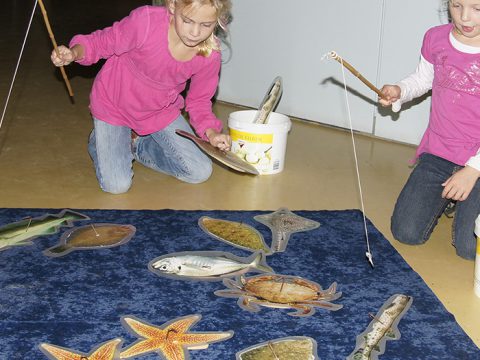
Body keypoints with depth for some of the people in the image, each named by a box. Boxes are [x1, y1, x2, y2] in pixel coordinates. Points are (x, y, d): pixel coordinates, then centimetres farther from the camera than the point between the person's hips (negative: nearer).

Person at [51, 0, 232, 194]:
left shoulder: (211, 55, -21)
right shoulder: (145, 20, -34)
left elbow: (199, 101, -6)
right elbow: (101, 42, -18)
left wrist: (211, 133, -24)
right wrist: (74, 53, -39)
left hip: (161, 111, 4)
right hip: (114, 105, -4)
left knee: (200, 173, 0)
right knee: (116, 185, -8)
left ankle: (136, 144, 20)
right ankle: (100, 141, 25)